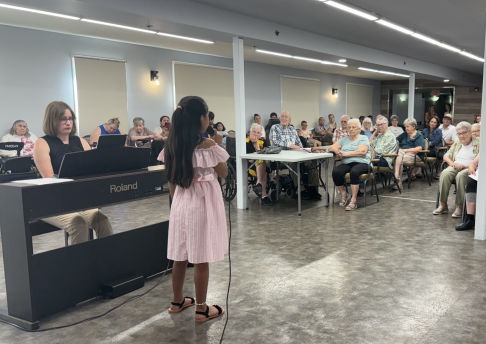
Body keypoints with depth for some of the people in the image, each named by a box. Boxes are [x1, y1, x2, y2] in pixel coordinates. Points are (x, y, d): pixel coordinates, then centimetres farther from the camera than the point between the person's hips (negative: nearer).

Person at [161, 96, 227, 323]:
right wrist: (217, 148, 0)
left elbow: (171, 181, 7)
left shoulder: (172, 146, 1)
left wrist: (176, 202, 18)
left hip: (180, 204, 6)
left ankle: (177, 301, 31)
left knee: (180, 256, 16)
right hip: (202, 204, -6)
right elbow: (223, 174, -4)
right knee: (201, 260, 3)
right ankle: (201, 309, 14)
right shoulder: (207, 146, -17)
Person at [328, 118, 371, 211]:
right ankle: (343, 195, -5)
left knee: (354, 172, -37)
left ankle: (353, 200, -30)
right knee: (336, 171, -27)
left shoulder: (363, 138, 8)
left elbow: (362, 151, -10)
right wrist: (337, 151, -11)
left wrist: (346, 153, -14)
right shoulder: (344, 139, 22)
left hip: (361, 162, -4)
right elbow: (331, 147, 13)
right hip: (346, 163, 4)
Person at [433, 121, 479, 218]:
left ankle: (459, 207, -32)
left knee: (460, 176, -38)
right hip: (455, 167, 4)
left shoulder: (478, 144, 4)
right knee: (445, 173, -29)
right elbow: (446, 156, 18)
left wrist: (466, 166, -19)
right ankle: (443, 205, -28)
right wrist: (452, 163, -3)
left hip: (469, 169, -4)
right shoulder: (456, 144, 22)